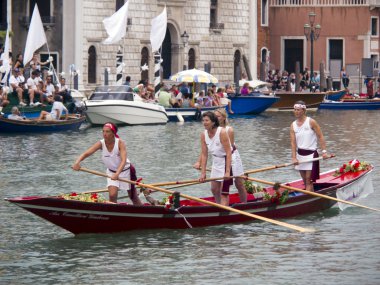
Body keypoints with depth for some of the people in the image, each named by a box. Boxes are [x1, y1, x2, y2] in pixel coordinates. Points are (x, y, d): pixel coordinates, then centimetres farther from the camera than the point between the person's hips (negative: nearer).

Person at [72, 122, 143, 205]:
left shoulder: (120, 143, -28)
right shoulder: (101, 144, -20)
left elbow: (123, 160, -39)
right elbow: (86, 153, -30)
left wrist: (117, 174, -54)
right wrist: (77, 162, -50)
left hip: (125, 171, -2)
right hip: (112, 172, 2)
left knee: (134, 197, 10)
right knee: (112, 195, -15)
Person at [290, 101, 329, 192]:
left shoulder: (311, 122, -7)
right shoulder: (293, 125, 4)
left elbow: (320, 136, -7)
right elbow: (293, 142, -1)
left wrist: (324, 151, -14)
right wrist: (294, 157, -11)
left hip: (311, 154, -5)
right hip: (300, 154, 5)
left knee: (309, 180, -11)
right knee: (305, 181, 10)